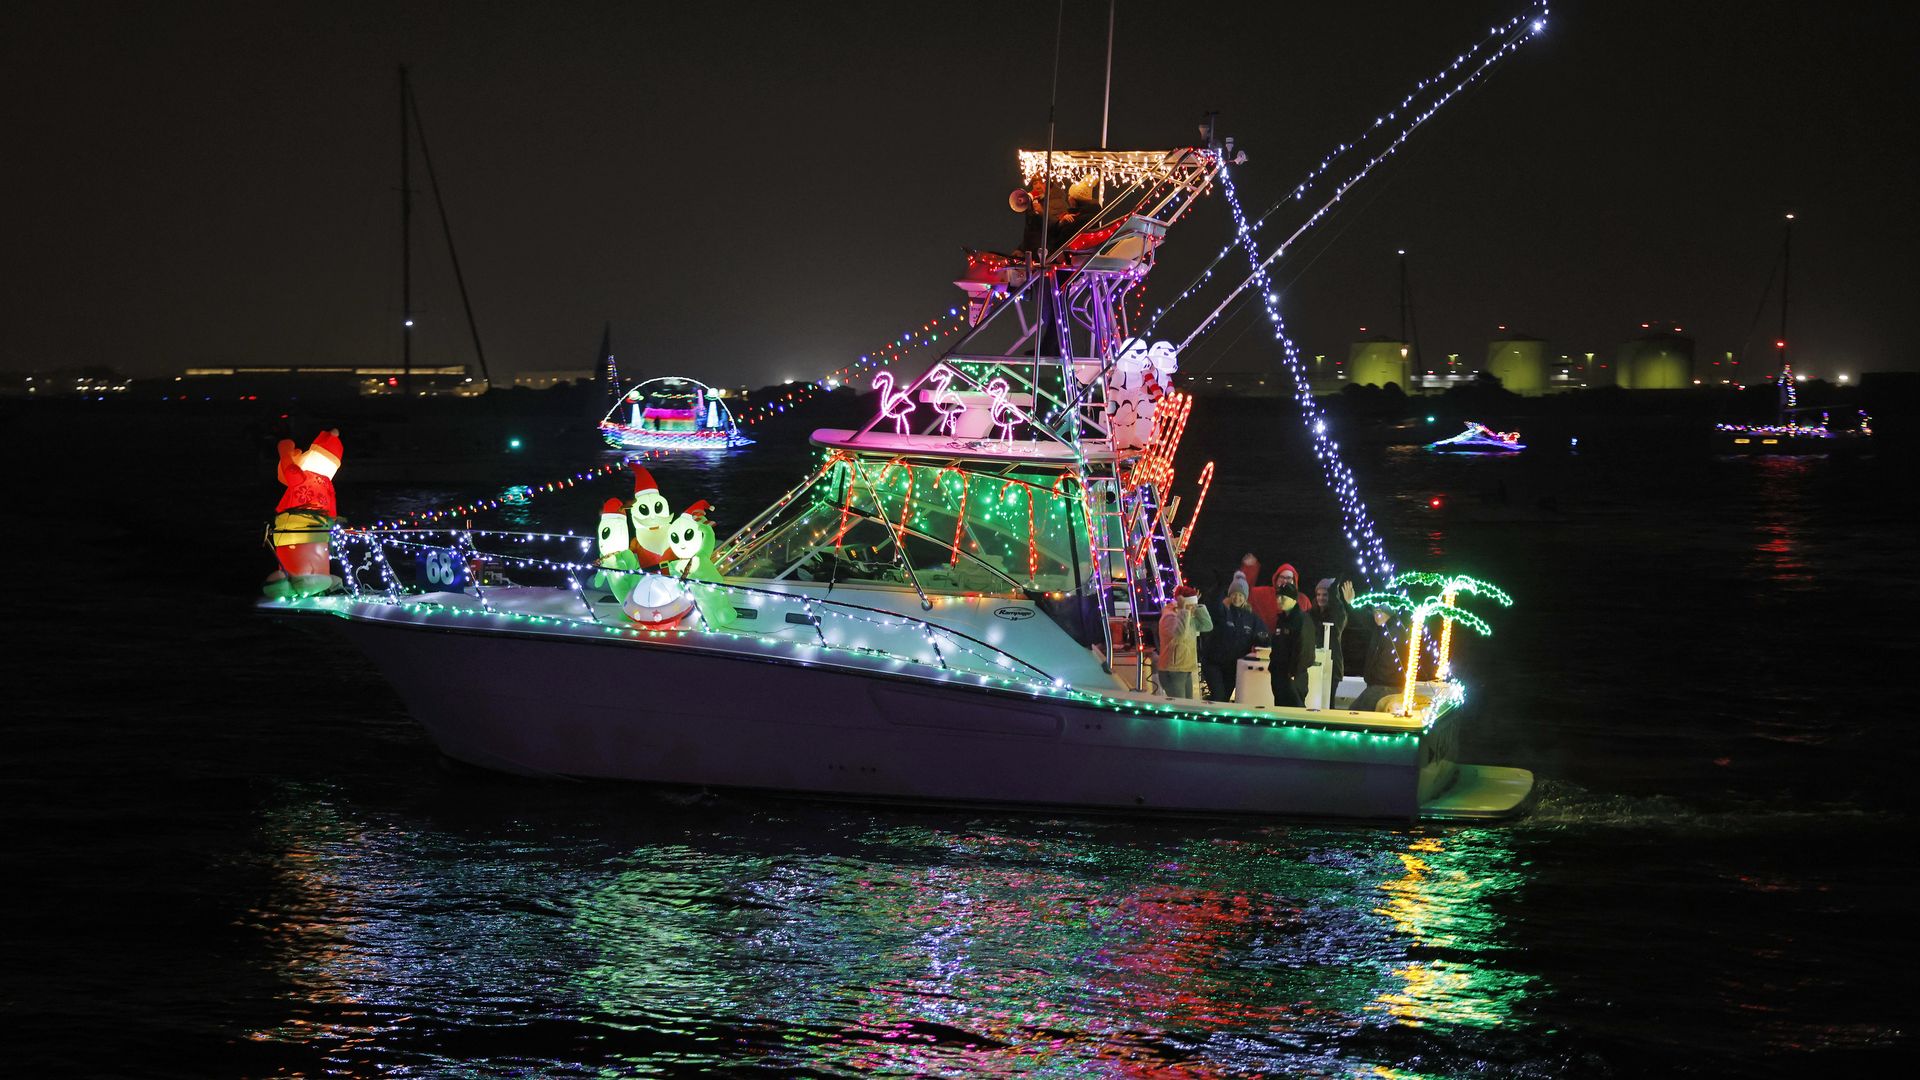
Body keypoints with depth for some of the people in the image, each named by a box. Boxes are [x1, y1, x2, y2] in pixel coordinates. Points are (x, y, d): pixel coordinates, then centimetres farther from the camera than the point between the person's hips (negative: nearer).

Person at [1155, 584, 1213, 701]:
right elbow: (1179, 632, -34)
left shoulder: (1189, 617, 12)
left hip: (1186, 671, 9)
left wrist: (1197, 607, 2)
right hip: (1172, 672, -9)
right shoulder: (1169, 617, -16)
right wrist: (1184, 610, -29)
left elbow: (1207, 626, 9)